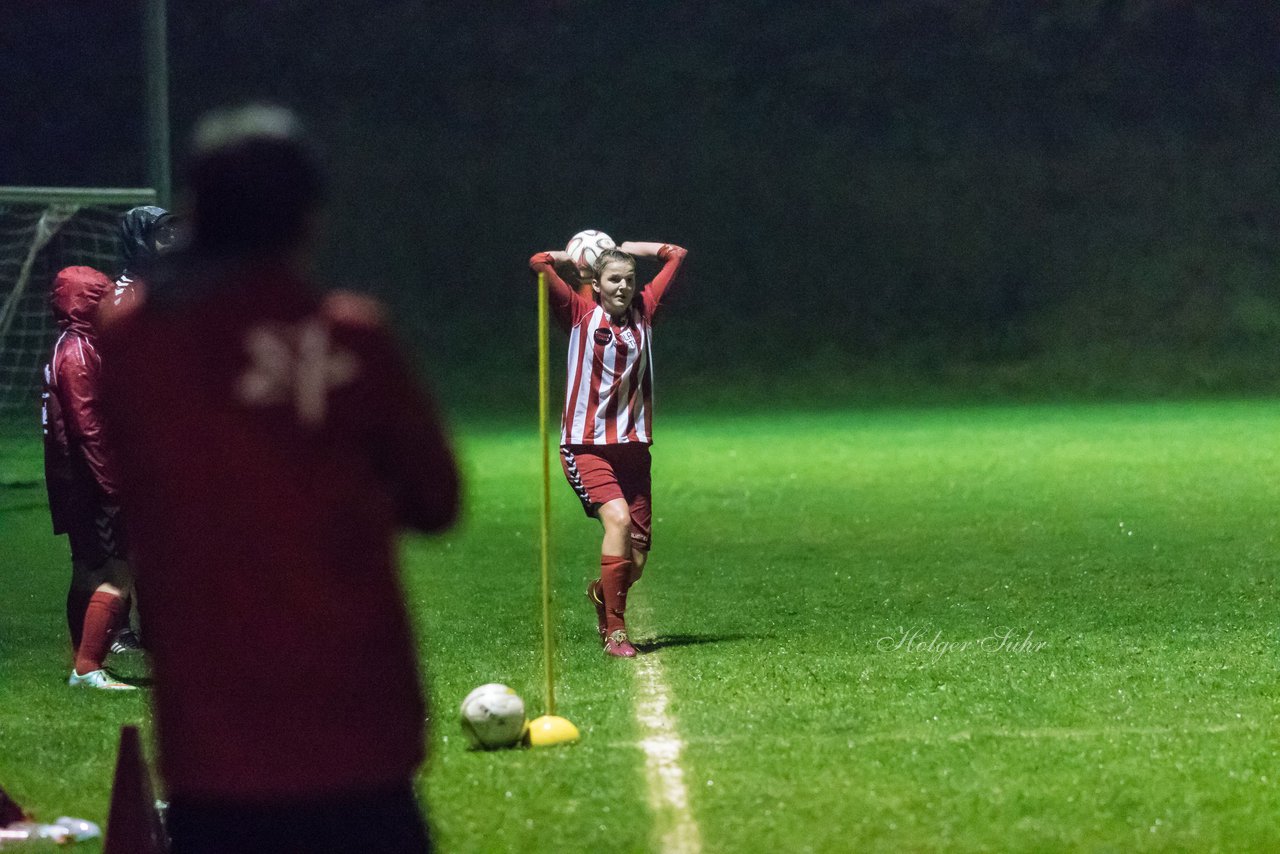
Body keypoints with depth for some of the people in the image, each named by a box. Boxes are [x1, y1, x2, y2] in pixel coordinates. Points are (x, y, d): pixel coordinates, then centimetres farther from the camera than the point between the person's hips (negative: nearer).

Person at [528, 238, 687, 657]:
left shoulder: (642, 312, 10)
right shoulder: (581, 313, 0)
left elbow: (676, 254, 19)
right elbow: (539, 263, -9)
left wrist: (624, 249, 20)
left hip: (633, 446, 4)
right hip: (586, 445, -4)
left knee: (637, 559, 1)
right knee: (618, 518, -27)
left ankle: (600, 591, 37)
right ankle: (614, 631, -21)